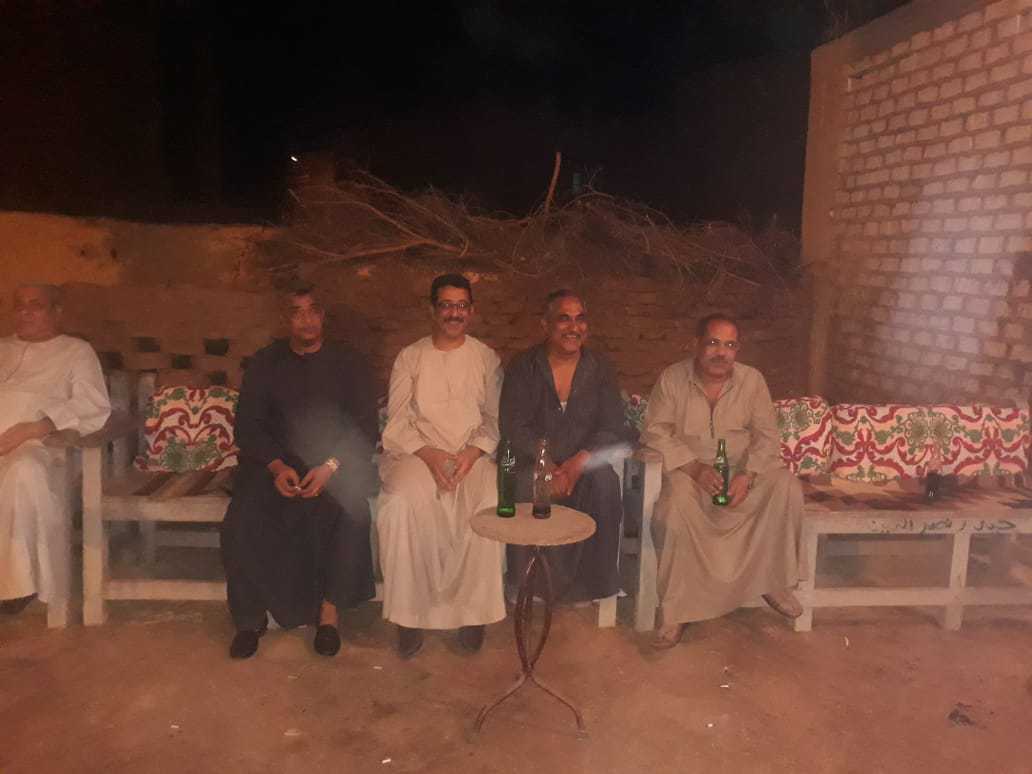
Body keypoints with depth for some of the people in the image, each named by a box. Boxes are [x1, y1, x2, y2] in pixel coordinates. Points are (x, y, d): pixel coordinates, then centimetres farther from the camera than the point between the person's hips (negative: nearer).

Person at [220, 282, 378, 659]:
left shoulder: (348, 364, 7)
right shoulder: (265, 363, 11)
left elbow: (365, 427, 0)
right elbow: (247, 426, 6)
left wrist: (331, 466, -17)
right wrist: (276, 466, -13)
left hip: (336, 463, -1)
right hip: (275, 463, 2)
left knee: (349, 514, -32)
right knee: (241, 523, -25)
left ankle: (330, 612, -14)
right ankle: (251, 617, -5)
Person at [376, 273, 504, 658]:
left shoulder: (487, 358, 13)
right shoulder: (410, 357, 11)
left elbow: (495, 418, 7)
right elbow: (397, 419, 3)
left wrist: (473, 452, -12)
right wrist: (427, 453, -14)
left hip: (472, 454, 1)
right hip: (416, 452, 0)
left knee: (489, 508, -30)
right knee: (401, 505, -31)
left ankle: (472, 610, -12)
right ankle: (410, 612, -17)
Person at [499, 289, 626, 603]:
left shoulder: (599, 369, 5)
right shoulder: (523, 367, 0)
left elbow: (612, 429, -1)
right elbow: (514, 427, -7)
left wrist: (578, 462, -19)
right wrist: (550, 468, -21)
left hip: (584, 462, 1)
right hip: (533, 461, -1)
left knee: (605, 485, -29)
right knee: (526, 487, -32)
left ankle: (591, 582, -15)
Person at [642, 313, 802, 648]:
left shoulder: (752, 380, 1)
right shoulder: (671, 379, -6)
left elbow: (766, 434, 0)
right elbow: (656, 431, -10)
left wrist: (747, 475, -18)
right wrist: (695, 469, -23)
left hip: (744, 469, 3)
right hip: (688, 470, -3)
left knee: (787, 487, -24)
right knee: (677, 502, -34)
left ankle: (773, 582, -5)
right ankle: (674, 611, -23)